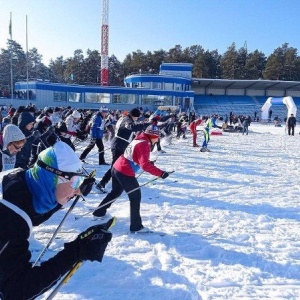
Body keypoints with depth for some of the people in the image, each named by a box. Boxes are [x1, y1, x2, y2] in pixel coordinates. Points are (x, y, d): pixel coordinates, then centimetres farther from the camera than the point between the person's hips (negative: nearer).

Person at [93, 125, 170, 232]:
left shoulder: (139, 140, 10)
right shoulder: (143, 144, -18)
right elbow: (145, 165, -28)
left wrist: (149, 163, 18)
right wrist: (160, 173, -31)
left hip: (117, 168, 10)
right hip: (125, 173, -10)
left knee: (115, 192, 28)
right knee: (136, 197, 0)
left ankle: (99, 212, 45)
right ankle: (136, 226, 6)